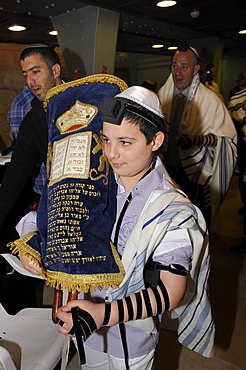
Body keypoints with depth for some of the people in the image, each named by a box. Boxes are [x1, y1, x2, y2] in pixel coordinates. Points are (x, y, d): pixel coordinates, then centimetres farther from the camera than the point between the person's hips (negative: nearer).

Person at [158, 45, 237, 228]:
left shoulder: (210, 100, -12)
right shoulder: (163, 94, 3)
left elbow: (227, 137, -12)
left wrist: (198, 140, -26)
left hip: (195, 172, -4)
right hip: (167, 169, 4)